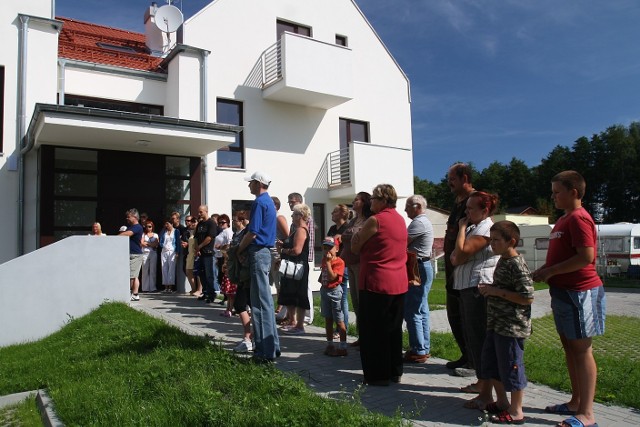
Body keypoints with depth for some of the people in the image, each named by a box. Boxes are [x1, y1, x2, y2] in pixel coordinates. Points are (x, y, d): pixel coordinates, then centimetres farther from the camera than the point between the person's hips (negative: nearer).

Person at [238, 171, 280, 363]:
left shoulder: (259, 202, -13)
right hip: (266, 251, 10)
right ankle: (272, 345, 21)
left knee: (261, 302, -7)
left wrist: (239, 250, -4)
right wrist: (244, 247, 16)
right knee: (265, 300, 14)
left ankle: (266, 351, -3)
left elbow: (252, 233, -18)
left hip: (258, 252, -10)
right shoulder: (269, 202, 17)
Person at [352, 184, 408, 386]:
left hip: (376, 283, -8)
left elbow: (355, 248, -6)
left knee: (373, 331, 3)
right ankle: (395, 371, 25)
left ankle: (378, 375, 10)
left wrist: (356, 234, 12)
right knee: (394, 329, 15)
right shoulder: (400, 220, 11)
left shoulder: (375, 220, -13)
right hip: (399, 283, 8)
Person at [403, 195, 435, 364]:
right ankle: (424, 348, 21)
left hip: (418, 268, -11)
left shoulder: (418, 222, -14)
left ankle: (418, 351, -3)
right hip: (422, 267, 11)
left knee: (412, 312, -7)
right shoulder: (425, 221, 20)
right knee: (422, 311, 14)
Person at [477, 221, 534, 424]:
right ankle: (502, 402, 35)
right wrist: (489, 289, 5)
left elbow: (527, 298, -23)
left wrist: (497, 292, -21)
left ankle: (516, 412, 19)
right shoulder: (502, 260, 9)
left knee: (511, 368, 4)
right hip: (495, 324, 10)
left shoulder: (517, 265, -19)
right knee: (491, 366, 19)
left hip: (511, 327, -10)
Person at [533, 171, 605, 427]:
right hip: (563, 291, 10)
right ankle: (576, 403, 28)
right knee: (569, 347, 16)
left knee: (581, 350, -4)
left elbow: (586, 257, -24)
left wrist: (550, 271, -17)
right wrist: (542, 271, 7)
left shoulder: (578, 218, -15)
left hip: (579, 291, -10)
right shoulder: (564, 219, 17)